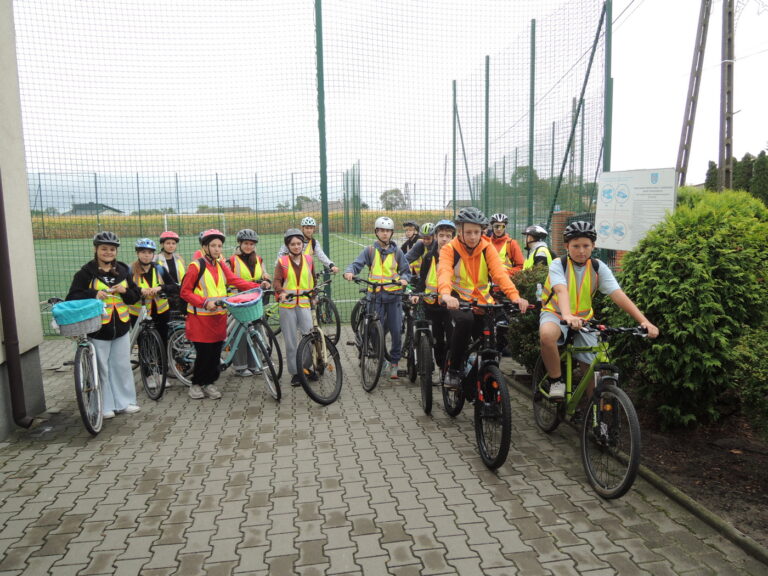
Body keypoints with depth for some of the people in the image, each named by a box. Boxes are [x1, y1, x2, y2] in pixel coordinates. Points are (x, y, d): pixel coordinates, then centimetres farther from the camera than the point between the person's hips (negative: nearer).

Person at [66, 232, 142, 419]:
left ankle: (125, 401, 22)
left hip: (121, 327, 4)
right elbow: (72, 298, -7)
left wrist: (125, 291, -8)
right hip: (98, 329, -4)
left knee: (122, 366, 10)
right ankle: (106, 405, 15)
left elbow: (135, 296, 14)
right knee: (101, 368, 3)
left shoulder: (123, 271, 11)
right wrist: (93, 295, -23)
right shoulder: (86, 273, -3)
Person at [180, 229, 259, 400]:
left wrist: (258, 286, -14)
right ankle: (196, 384, 18)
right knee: (204, 352, -2)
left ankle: (209, 383, 23)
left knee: (216, 352, 7)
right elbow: (185, 292, -6)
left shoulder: (221, 266, 11)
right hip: (201, 317, -5)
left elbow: (236, 281, 0)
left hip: (219, 316, 5)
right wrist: (205, 302, -18)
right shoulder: (196, 266, -6)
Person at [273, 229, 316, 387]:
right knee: (290, 341, 4)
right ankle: (295, 373, 15)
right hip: (287, 305, -1)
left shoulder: (309, 259, 7)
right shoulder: (282, 261, 0)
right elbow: (277, 281, -6)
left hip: (304, 304, 1)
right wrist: (281, 291, -25)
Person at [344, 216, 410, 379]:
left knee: (396, 331, -2)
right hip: (376, 295, -1)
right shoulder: (370, 250, 5)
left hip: (394, 295, 1)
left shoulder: (397, 252, 9)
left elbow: (406, 270, 12)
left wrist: (404, 279, -10)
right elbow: (357, 264, -4)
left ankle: (394, 363, 13)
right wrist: (349, 271, -26)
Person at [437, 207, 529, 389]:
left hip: (482, 301, 3)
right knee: (465, 320, -34)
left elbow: (499, 273, -17)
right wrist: (446, 294, -50)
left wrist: (515, 296, -35)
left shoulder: (487, 248, -3)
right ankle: (453, 370, -17)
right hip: (458, 300, -3)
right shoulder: (450, 249, -9)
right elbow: (444, 272, -28)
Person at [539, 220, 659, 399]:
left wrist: (644, 321, -28)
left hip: (584, 320, 4)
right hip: (555, 314, -3)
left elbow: (618, 295, -16)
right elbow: (562, 291, -33)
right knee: (547, 334, -37)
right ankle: (556, 381, -16)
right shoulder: (558, 264, -14)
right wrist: (567, 316, -52)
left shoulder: (598, 267, -6)